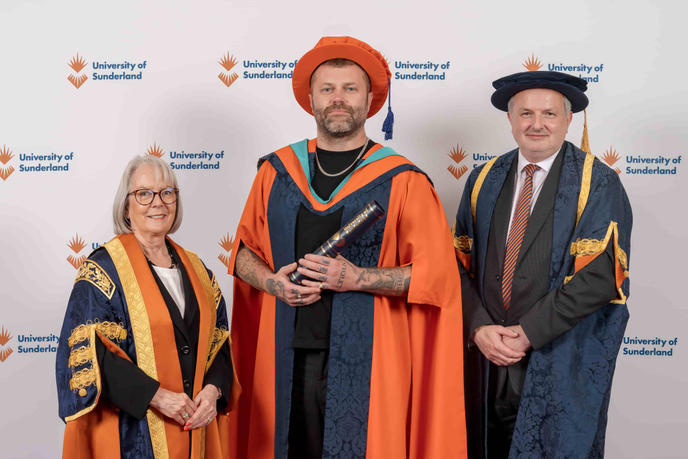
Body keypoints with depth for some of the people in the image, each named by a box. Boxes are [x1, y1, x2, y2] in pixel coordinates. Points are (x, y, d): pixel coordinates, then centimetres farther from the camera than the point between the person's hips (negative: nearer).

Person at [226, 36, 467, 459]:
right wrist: (273, 282, -7)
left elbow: (437, 273, -5)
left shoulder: (402, 181, -2)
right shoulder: (276, 171, 8)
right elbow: (244, 252, 15)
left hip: (365, 360, -2)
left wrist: (356, 278, -16)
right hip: (284, 356, 3)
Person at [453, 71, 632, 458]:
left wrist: (528, 332, -17)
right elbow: (462, 262, 5)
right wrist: (480, 328, -9)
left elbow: (598, 275, -15)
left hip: (564, 364, -3)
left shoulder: (598, 185, -6)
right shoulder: (485, 180, 7)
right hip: (487, 355, 4)